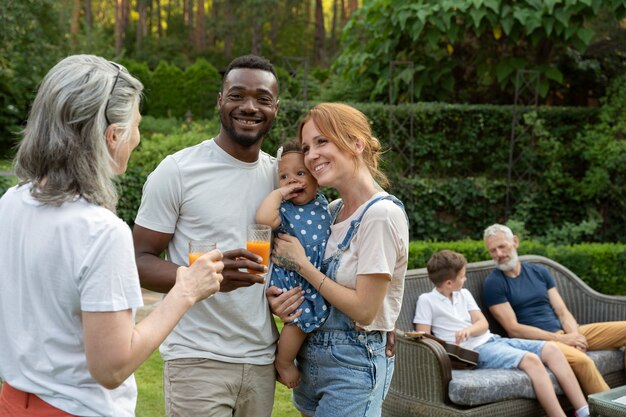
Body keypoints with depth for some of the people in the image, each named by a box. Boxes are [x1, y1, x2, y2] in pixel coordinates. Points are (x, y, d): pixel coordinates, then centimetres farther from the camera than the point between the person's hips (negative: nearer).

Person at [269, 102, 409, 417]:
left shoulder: (381, 214, -19)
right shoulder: (331, 211, 4)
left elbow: (364, 310, -21)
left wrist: (301, 265, -14)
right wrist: (277, 297, -7)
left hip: (353, 367, -7)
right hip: (311, 357, 7)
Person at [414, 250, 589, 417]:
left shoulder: (464, 294, 17)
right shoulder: (426, 301, -3)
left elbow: (483, 324, 8)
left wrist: (468, 330, -16)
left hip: (492, 340, 7)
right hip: (475, 350, -7)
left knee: (551, 349, -10)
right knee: (531, 360, -30)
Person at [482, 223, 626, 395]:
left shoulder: (539, 271, 15)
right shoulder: (493, 283, -2)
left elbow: (562, 312, 11)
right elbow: (513, 329, -9)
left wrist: (574, 336, -11)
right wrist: (560, 339, -14)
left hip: (564, 332, 7)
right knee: (581, 360, -36)